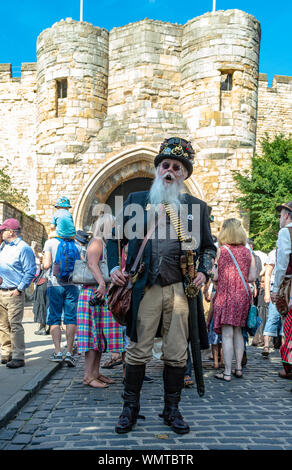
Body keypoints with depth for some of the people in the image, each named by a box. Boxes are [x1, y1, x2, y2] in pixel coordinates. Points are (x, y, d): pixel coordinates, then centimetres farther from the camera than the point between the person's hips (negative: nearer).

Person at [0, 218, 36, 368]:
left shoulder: (24, 248, -9)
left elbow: (30, 272, -13)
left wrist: (19, 289, -15)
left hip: (14, 293, -8)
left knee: (15, 325, -8)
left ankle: (18, 357, -4)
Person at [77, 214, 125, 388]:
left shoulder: (108, 244, 21)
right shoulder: (97, 241, -8)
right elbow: (92, 263, -25)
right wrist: (102, 283, -37)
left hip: (105, 295, 9)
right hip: (95, 293, -9)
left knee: (102, 334, 10)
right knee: (94, 333, -8)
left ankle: (96, 372, 16)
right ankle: (88, 375, -3)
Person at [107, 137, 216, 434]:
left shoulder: (197, 206, 10)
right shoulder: (136, 201, 9)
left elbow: (208, 246, 16)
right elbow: (116, 238, 13)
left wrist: (203, 271, -1)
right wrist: (113, 267, -1)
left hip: (181, 288, 1)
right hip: (146, 287, 0)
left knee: (176, 353, 7)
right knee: (138, 351, 4)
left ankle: (172, 410, 24)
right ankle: (130, 408, 22)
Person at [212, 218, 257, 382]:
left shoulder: (222, 250, -7)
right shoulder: (247, 251, 3)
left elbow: (214, 276, -10)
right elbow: (253, 277, 2)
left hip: (226, 295, -4)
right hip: (242, 295, 4)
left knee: (227, 334, -2)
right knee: (238, 332, 16)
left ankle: (227, 373, 1)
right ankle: (239, 368, 23)